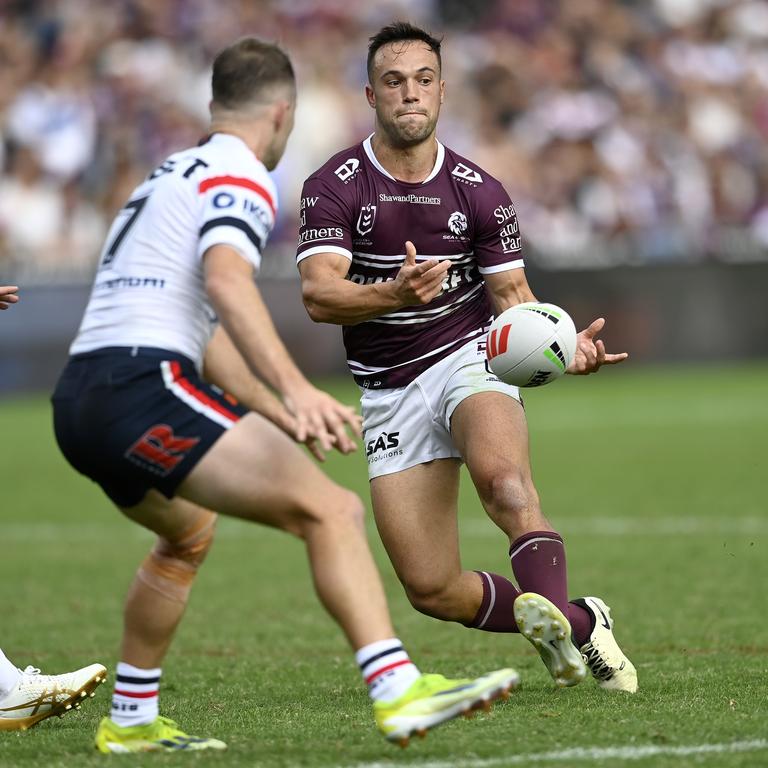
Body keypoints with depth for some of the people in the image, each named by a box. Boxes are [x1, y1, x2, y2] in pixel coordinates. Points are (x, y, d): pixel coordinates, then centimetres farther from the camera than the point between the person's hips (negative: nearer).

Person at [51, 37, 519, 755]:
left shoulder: (174, 175, 27)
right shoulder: (239, 178, -2)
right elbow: (225, 280, -24)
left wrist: (283, 416, 34)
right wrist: (296, 390, -35)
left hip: (80, 402, 10)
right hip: (142, 390, -10)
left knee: (187, 534, 36)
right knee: (332, 510, -17)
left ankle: (129, 722, 42)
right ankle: (397, 692, -32)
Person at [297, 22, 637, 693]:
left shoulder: (479, 192, -1)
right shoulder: (333, 186, -6)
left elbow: (513, 295, 3)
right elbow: (319, 294, -19)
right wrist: (395, 293, -39)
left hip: (469, 360, -1)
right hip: (389, 395, 1)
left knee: (504, 479, -37)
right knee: (432, 590, -5)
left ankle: (560, 627, -38)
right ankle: (578, 623, 14)